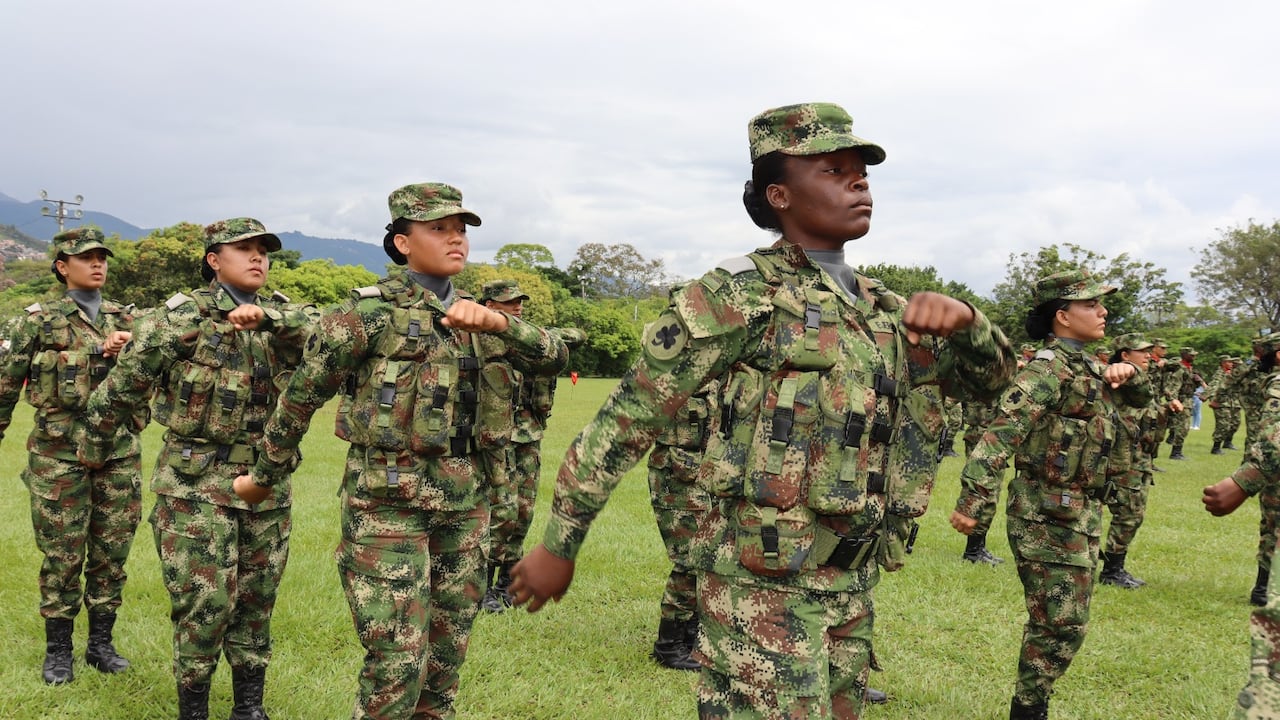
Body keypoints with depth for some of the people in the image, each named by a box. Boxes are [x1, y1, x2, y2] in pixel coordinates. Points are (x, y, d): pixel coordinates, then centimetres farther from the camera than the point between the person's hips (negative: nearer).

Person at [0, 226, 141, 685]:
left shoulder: (126, 319, 9)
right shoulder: (39, 321, 0)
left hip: (119, 451, 3)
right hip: (59, 452, -3)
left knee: (112, 551, 8)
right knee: (61, 555, 3)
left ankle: (101, 644, 21)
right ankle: (58, 651, 16)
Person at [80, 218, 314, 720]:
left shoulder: (279, 316, 7)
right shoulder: (181, 318, -6)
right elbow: (120, 388, 2)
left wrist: (266, 316, -32)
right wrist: (94, 448, 11)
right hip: (197, 484, -4)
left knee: (257, 599, 11)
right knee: (204, 603, -4)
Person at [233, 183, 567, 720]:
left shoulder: (475, 314, 11)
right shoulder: (369, 312, -7)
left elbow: (554, 358, -1)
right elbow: (300, 397, 1)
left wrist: (497, 322, -19)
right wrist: (265, 476, 9)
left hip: (466, 498, 6)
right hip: (389, 498, -6)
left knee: (447, 655, 13)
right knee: (398, 661, -6)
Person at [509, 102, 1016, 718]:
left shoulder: (880, 307, 12)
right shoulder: (740, 295, -10)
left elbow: (988, 377, 13)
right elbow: (627, 418, -9)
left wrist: (963, 318, -10)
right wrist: (558, 546, -7)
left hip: (852, 585, 7)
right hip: (763, 582, -7)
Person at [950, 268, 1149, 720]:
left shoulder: (1089, 367, 13)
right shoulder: (1048, 370, -16)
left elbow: (1141, 399, 28)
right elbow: (1002, 432, -28)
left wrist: (1128, 375, 3)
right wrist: (974, 501, -37)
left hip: (1081, 515, 10)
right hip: (1049, 516, -9)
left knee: (1066, 622, 16)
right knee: (1061, 625, -6)